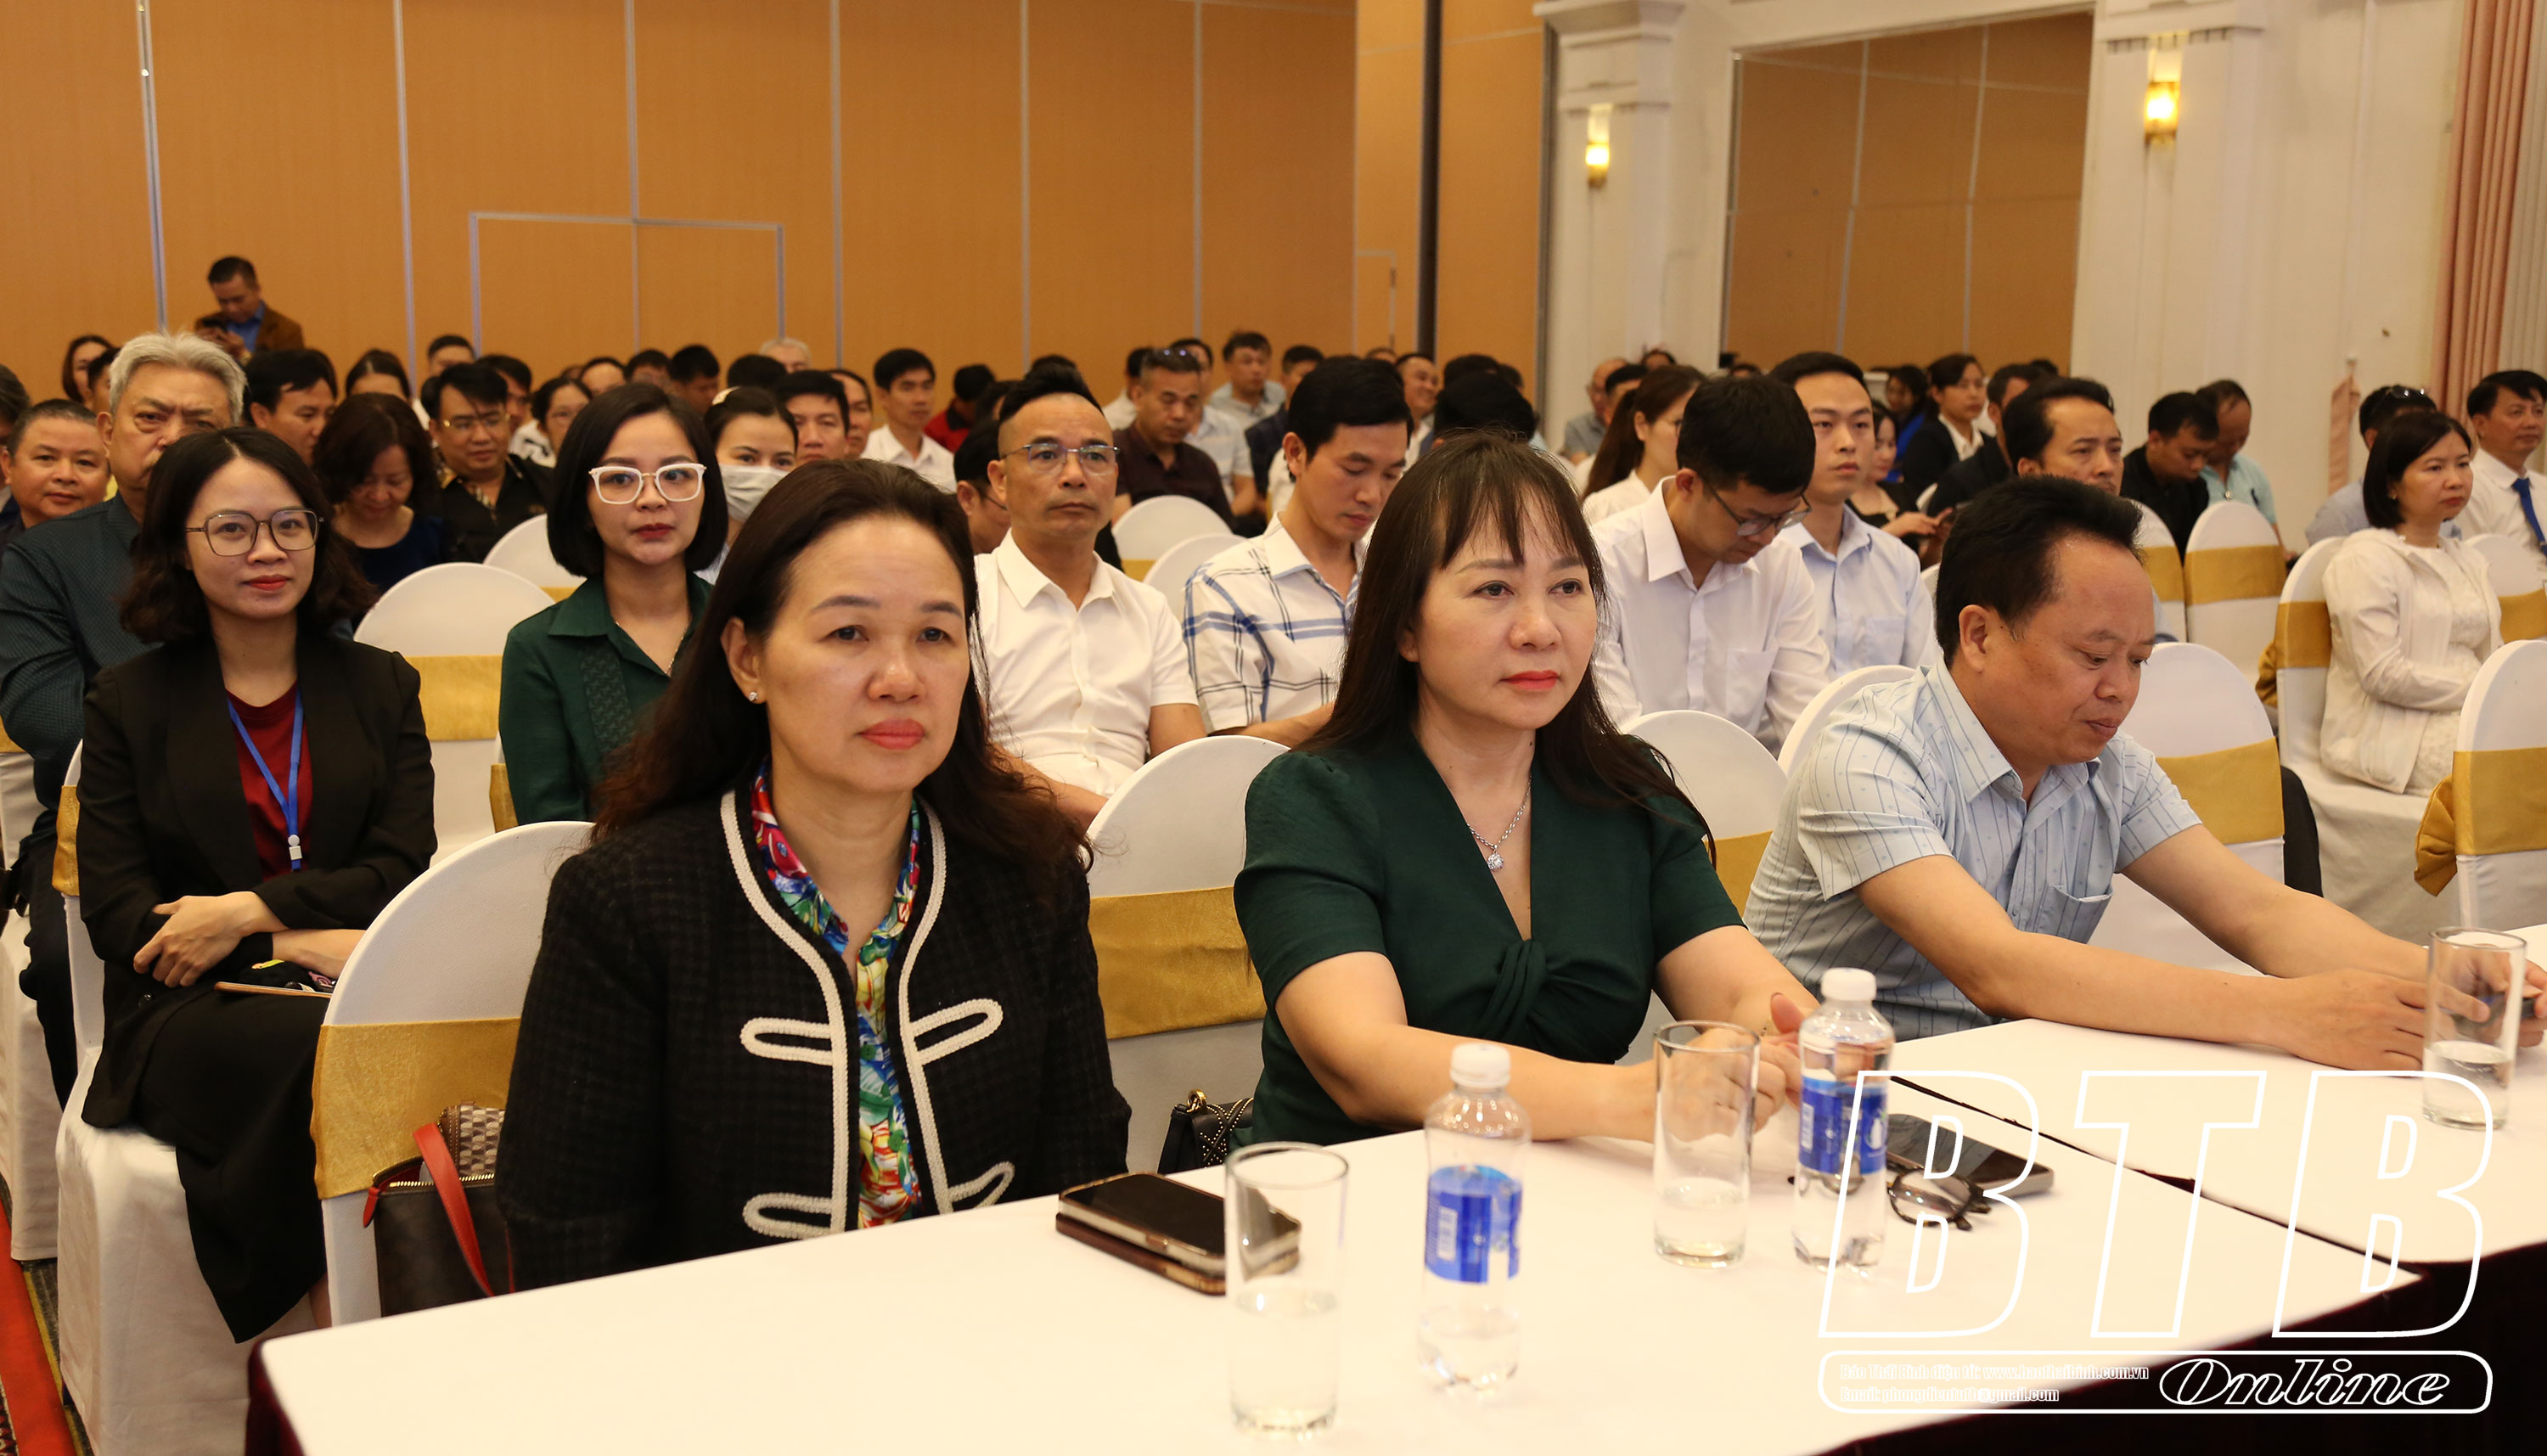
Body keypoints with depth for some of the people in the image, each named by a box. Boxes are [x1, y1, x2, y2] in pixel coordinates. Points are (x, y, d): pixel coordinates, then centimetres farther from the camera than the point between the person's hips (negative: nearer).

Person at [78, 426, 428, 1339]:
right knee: (318, 1050, -36)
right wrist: (297, 943, -13)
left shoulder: (380, 686, 16)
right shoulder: (129, 701, 11)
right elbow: (113, 910, 2)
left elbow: (403, 871, 5)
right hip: (191, 1012, -1)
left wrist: (249, 912, -11)